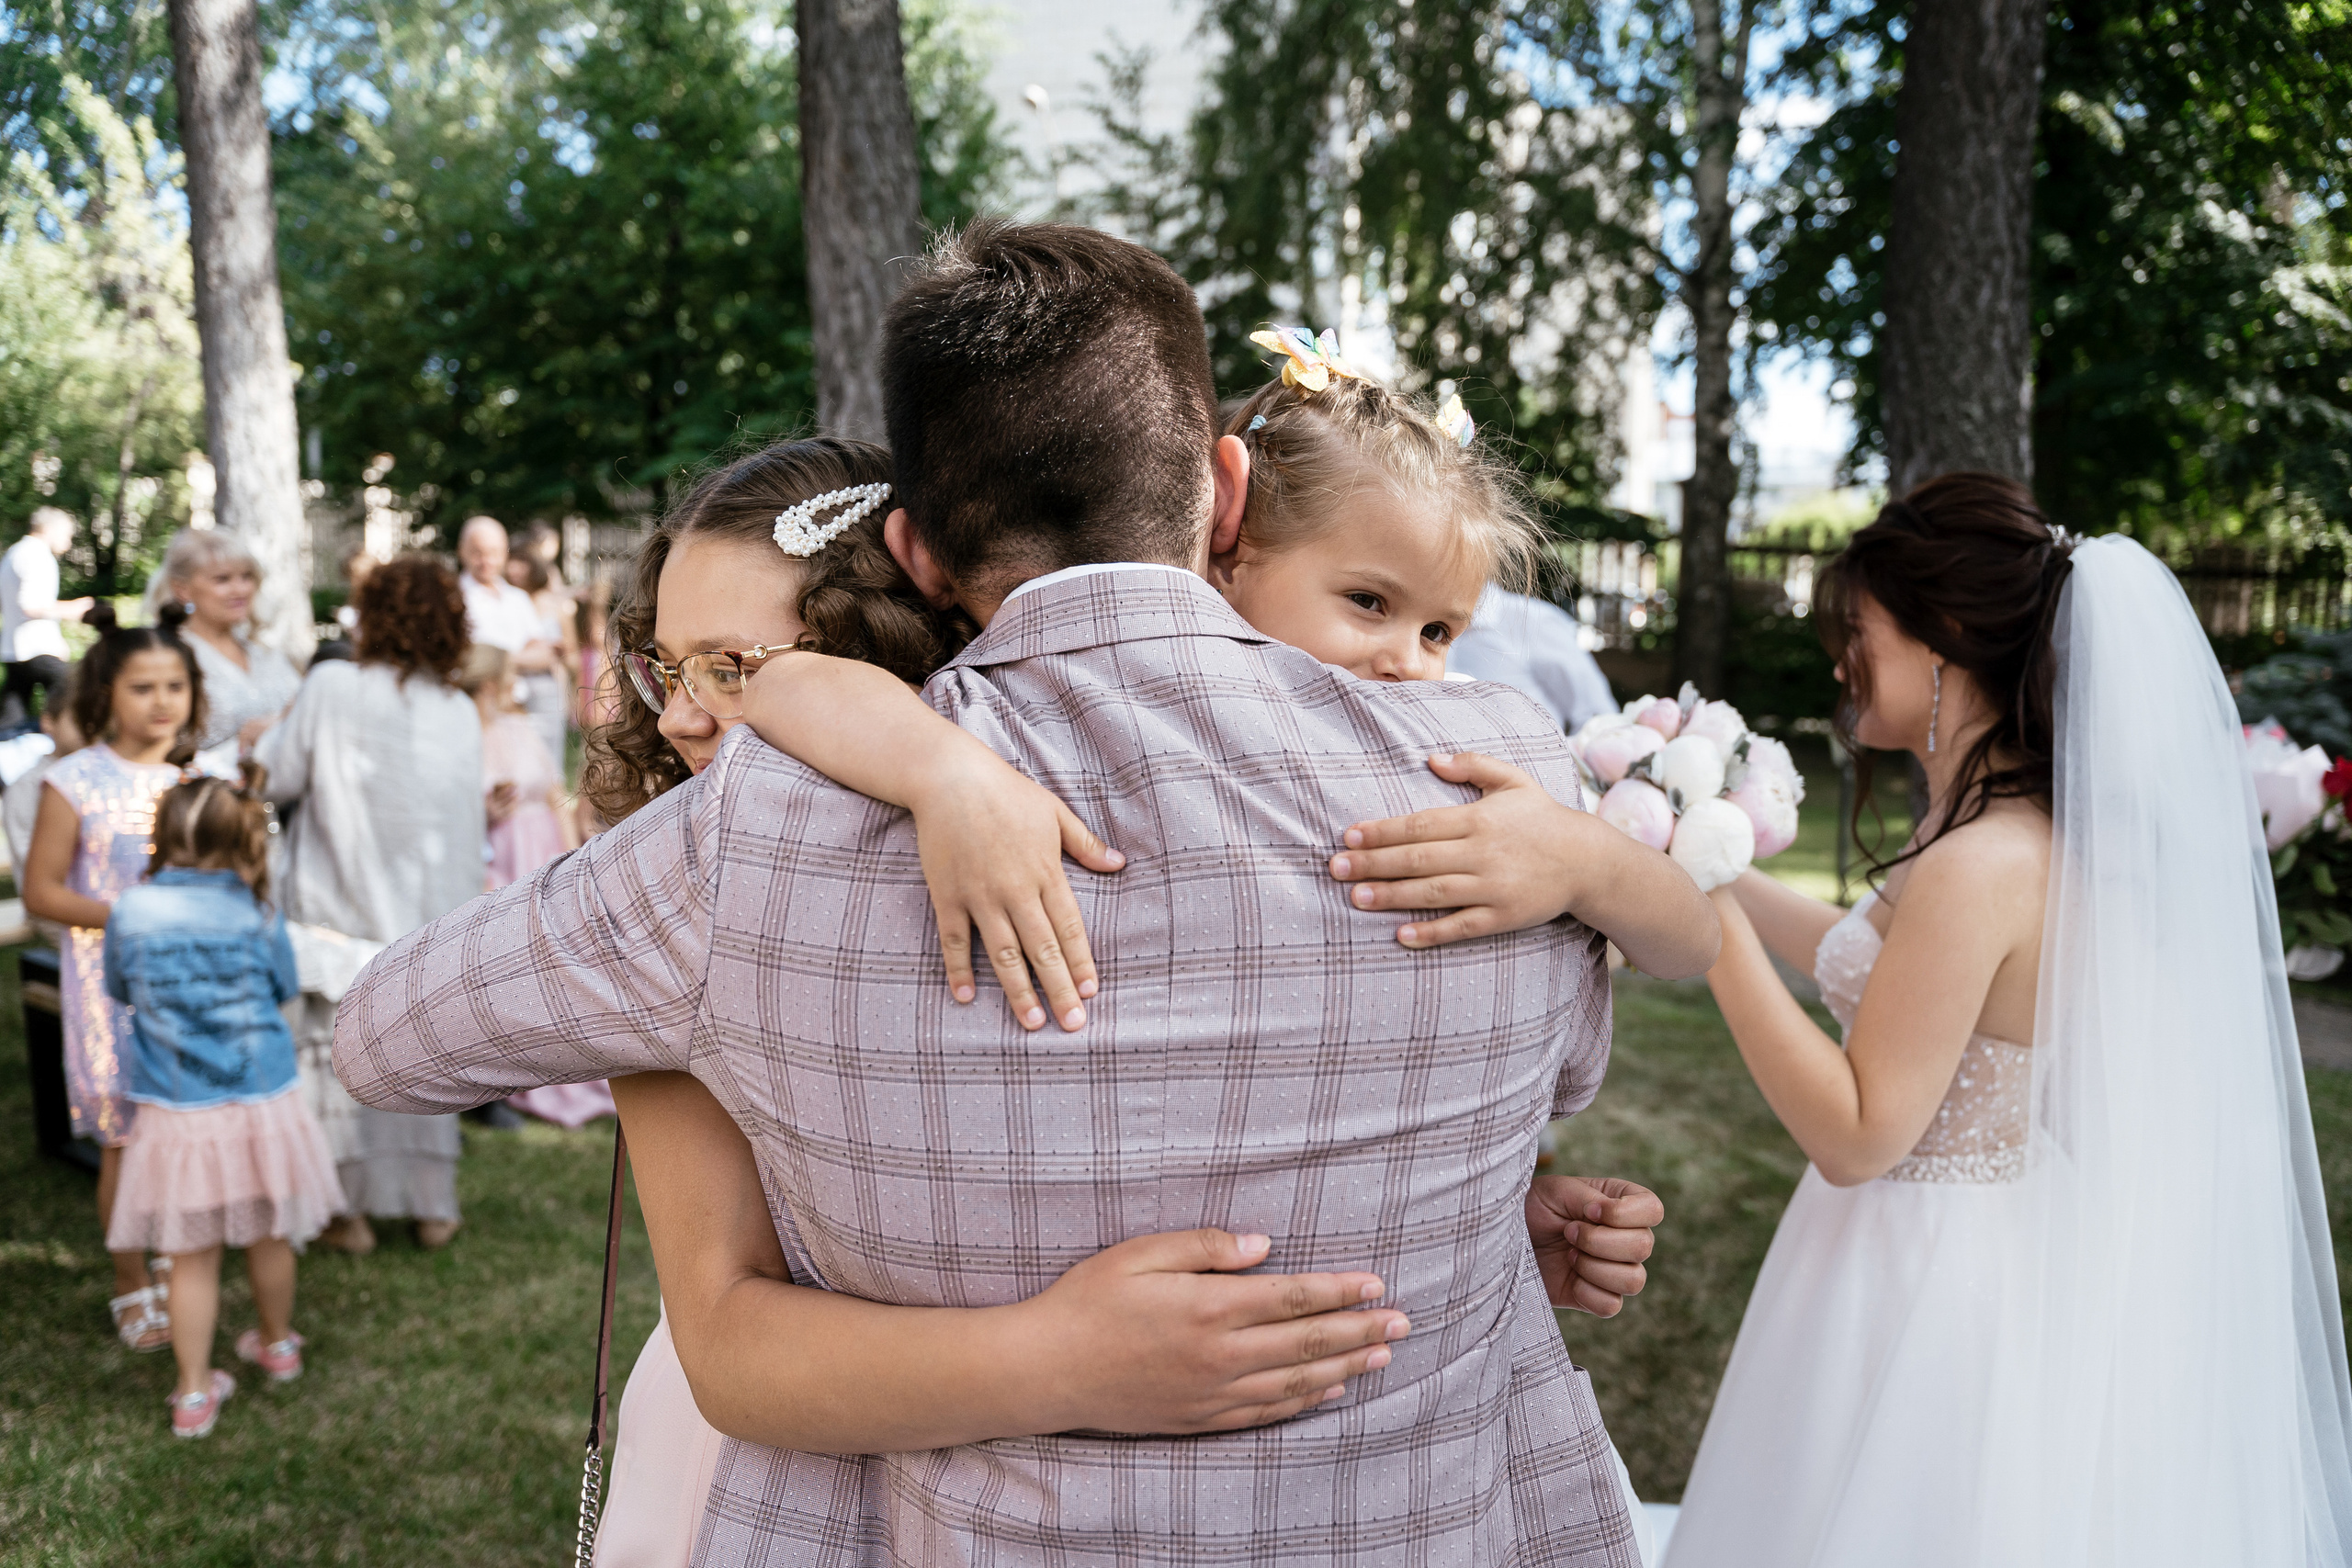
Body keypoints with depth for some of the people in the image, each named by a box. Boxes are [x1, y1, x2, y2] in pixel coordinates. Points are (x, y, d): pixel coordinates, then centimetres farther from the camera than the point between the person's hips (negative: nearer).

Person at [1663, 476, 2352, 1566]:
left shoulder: (1980, 869, -27)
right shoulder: (2042, 826, 3)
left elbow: (1856, 1134, -23)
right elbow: (1886, 971, 15)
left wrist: (1714, 924, -24)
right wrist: (1728, 877, 12)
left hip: (1938, 1289, -9)